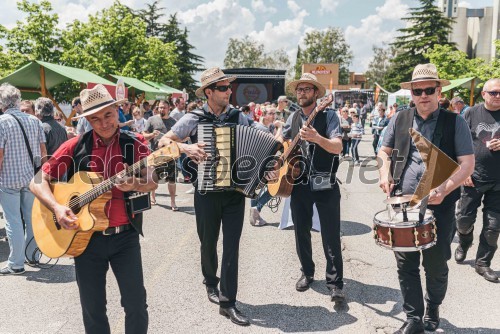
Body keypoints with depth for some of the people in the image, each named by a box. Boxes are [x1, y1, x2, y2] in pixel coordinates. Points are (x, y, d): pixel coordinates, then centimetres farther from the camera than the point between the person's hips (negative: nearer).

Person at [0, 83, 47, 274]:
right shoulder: (34, 120, 4)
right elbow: (43, 153, 6)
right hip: (31, 178, 5)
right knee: (32, 218, 15)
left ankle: (16, 264, 9)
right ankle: (32, 255, 28)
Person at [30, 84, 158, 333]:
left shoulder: (135, 144, -2)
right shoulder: (75, 147, -1)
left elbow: (152, 182, -10)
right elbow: (38, 182, 1)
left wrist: (134, 185, -32)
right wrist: (56, 207, -17)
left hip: (125, 236, -1)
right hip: (86, 236, 1)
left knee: (136, 305, 2)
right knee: (92, 310, 12)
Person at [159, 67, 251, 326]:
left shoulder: (240, 117, 2)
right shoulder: (194, 118, -5)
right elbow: (164, 141, -2)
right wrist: (186, 148, -20)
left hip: (236, 191, 1)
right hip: (207, 192, -1)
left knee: (231, 247, 1)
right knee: (208, 243, 16)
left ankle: (227, 302, 11)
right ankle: (210, 282, 43)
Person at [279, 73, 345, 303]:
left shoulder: (329, 116, -6)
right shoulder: (293, 118, 8)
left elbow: (338, 147, -20)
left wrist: (317, 138, -38)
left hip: (325, 185, -4)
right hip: (298, 183, 5)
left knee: (331, 236, -2)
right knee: (301, 232, 13)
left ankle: (335, 283, 9)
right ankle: (307, 272, 32)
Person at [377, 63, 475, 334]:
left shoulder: (454, 122, -2)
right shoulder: (400, 119, 7)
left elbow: (467, 163, -6)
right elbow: (384, 151, 17)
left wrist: (443, 190, -21)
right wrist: (385, 175, -1)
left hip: (439, 206, -2)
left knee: (435, 265, 10)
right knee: (405, 264, 7)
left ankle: (433, 308, 39)